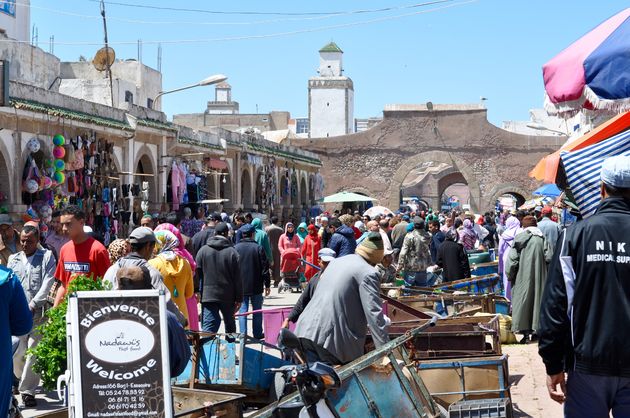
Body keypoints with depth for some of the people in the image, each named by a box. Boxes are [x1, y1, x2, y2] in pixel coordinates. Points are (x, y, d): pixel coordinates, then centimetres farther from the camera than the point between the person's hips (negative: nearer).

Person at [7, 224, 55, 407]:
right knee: (16, 352, 2)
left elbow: (47, 284, -4)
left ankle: (27, 390, -2)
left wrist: (33, 304, -13)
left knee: (34, 352, -7)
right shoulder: (13, 259, 17)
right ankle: (23, 379, 28)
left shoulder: (46, 257, 5)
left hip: (38, 312, -3)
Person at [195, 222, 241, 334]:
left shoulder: (203, 250, -1)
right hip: (228, 296, 0)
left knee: (208, 326, -5)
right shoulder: (232, 252, -6)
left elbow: (197, 273, 3)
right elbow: (237, 278, -5)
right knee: (230, 323, 18)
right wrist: (238, 298, 0)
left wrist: (197, 290, 12)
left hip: (208, 295, 0)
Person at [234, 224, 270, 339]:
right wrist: (267, 285, 2)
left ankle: (243, 333, 3)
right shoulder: (258, 248, -7)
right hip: (256, 286, -1)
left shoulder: (235, 248, -3)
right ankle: (258, 334, 14)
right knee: (257, 310, 9)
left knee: (242, 310, 7)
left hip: (240, 286, 1)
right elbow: (265, 268, -5)